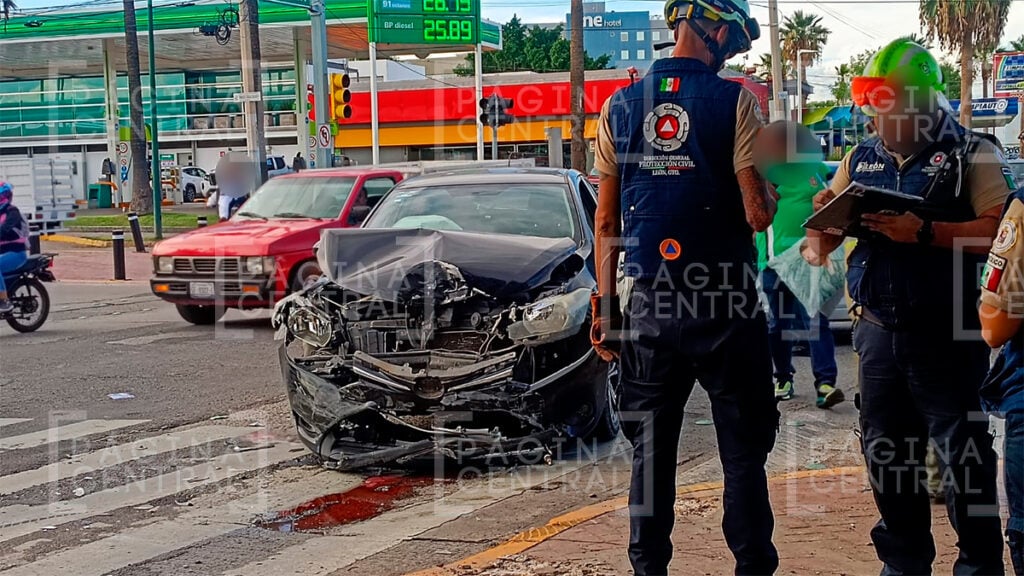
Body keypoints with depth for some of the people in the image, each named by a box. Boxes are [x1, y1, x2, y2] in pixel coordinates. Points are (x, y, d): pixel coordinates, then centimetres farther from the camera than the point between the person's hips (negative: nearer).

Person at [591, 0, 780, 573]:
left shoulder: (620, 105, 5)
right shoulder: (735, 101, -7)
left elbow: (607, 220, 6)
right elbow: (757, 214, -11)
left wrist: (605, 303, 11)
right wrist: (771, 196, 12)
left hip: (650, 305, 3)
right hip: (725, 301, -3)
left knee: (651, 449, 12)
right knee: (743, 451, 6)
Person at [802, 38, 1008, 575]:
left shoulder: (971, 154, -3)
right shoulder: (861, 159, 12)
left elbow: (999, 229, -17)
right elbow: (820, 247, 13)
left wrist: (925, 232, -26)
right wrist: (821, 216, -9)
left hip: (945, 334, -5)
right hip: (877, 328, 5)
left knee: (962, 453, 0)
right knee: (886, 452, 11)